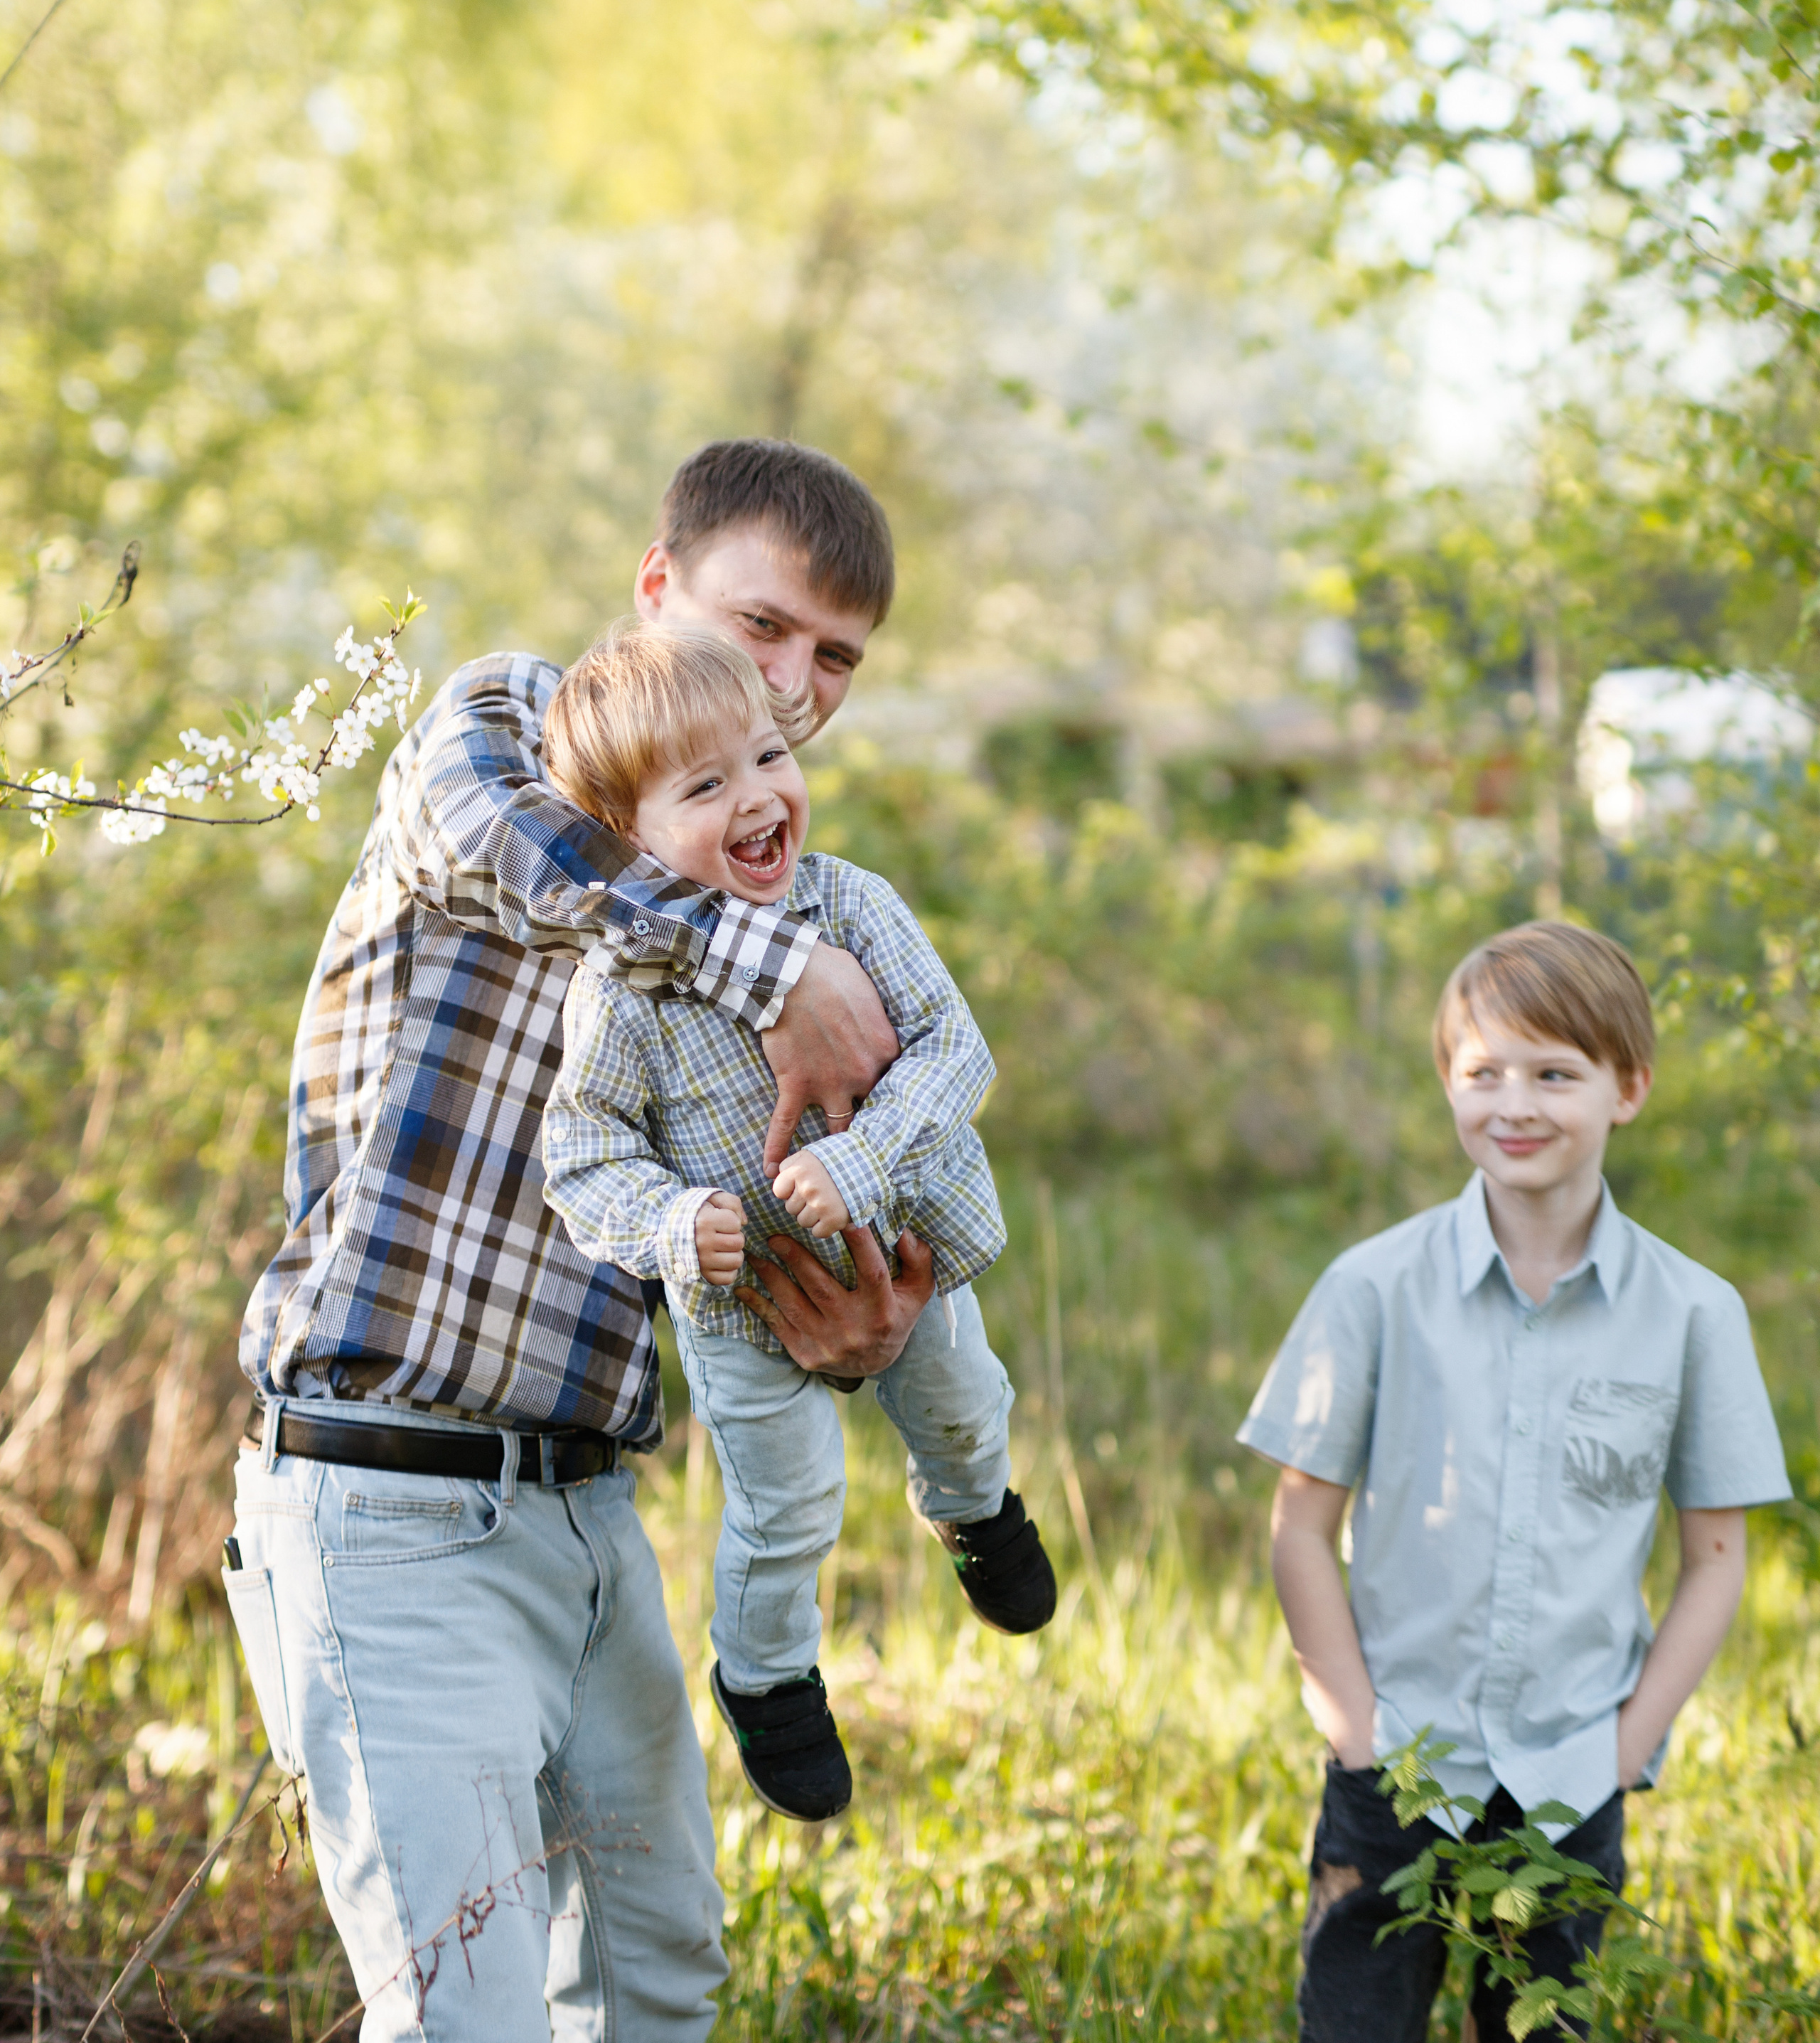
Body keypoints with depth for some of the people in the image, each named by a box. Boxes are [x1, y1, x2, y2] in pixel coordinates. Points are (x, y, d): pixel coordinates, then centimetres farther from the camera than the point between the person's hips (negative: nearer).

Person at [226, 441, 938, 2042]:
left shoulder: (760, 888, 17)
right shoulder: (508, 713, -1)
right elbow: (471, 809, -28)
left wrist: (864, 1327, -9)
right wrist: (777, 966, -33)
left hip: (588, 1511, 8)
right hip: (390, 1508, -8)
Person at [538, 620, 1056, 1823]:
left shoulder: (851, 904, -21)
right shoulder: (623, 988, -27)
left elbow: (953, 1046, -23)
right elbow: (586, 1157, -19)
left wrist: (861, 1159, -37)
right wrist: (671, 1223, -38)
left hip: (911, 1245, 3)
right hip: (747, 1299, -3)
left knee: (962, 1407, 28)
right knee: (791, 1506, 10)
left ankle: (972, 1505, 65)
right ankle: (765, 1676, 42)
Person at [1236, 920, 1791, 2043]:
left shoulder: (1692, 1312, -2)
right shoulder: (1378, 1288, -4)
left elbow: (1717, 1559, 4)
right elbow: (1301, 1529, 1)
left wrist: (1623, 1749, -3)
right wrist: (1360, 1732, -5)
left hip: (1572, 1782, 1)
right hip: (1398, 1768, -1)